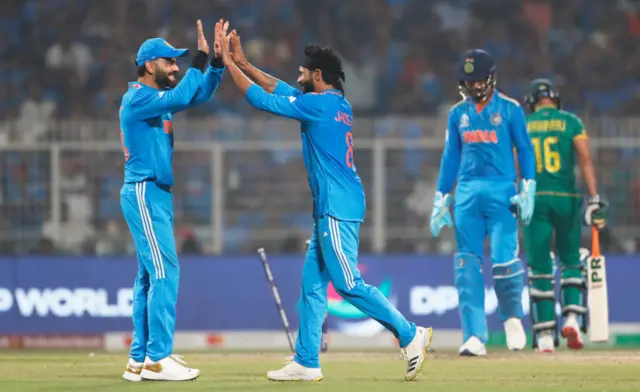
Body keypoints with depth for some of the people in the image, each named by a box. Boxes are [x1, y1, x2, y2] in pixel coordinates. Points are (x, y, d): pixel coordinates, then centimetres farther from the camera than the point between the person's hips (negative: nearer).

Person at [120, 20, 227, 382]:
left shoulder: (158, 96, 16)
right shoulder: (137, 98, -12)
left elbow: (199, 94, 14)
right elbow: (181, 98, -27)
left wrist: (218, 61, 0)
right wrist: (201, 59, -21)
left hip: (158, 194, 10)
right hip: (144, 194, -10)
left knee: (150, 276, 10)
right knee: (165, 272, -13)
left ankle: (139, 360, 12)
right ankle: (158, 358, -14)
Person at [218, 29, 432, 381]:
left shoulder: (317, 104, -12)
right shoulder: (339, 105, 15)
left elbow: (260, 99, -8)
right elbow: (280, 89, 24)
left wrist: (230, 65, 3)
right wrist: (243, 63, 24)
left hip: (337, 209, -10)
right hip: (331, 208, 10)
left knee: (348, 284, -9)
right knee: (312, 282, 10)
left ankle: (410, 335, -7)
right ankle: (306, 362, 12)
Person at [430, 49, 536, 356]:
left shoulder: (510, 109, 2)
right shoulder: (458, 114, 13)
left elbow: (525, 149, 3)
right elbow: (451, 157, 16)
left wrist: (528, 190, -7)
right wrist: (440, 201, 12)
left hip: (502, 192, -3)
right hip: (466, 192, 3)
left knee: (504, 259, -12)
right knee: (467, 264, -4)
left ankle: (512, 317, 16)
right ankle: (474, 336, -5)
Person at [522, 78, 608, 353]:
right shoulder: (571, 122, 4)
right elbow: (585, 160, -7)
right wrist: (594, 200, -11)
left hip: (534, 199, 0)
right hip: (566, 198, 0)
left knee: (539, 268, 4)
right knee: (571, 261, 17)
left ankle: (545, 336, -2)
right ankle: (572, 318, -2)